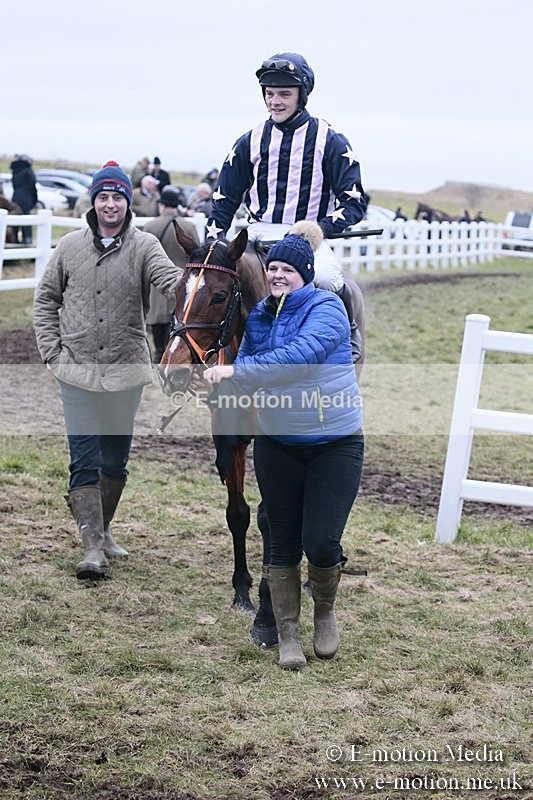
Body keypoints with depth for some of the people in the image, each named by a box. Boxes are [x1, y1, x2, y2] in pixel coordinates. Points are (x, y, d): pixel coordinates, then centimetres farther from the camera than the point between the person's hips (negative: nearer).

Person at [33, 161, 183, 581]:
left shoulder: (143, 246, -3)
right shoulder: (71, 246, 3)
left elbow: (170, 278, -20)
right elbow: (46, 298, 12)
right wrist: (51, 349, 2)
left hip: (126, 371, 0)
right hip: (78, 371, 0)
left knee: (116, 460, 13)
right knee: (84, 461, -4)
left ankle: (101, 526, 35)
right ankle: (93, 547, -2)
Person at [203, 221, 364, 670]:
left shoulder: (326, 309, -13)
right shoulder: (260, 317, 5)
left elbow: (300, 356, -31)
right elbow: (245, 374, 10)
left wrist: (237, 371, -35)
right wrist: (218, 388, -11)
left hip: (335, 443, -4)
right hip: (277, 444, 4)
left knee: (321, 543, -7)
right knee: (283, 544, 7)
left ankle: (325, 613, 23)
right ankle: (288, 635, 19)